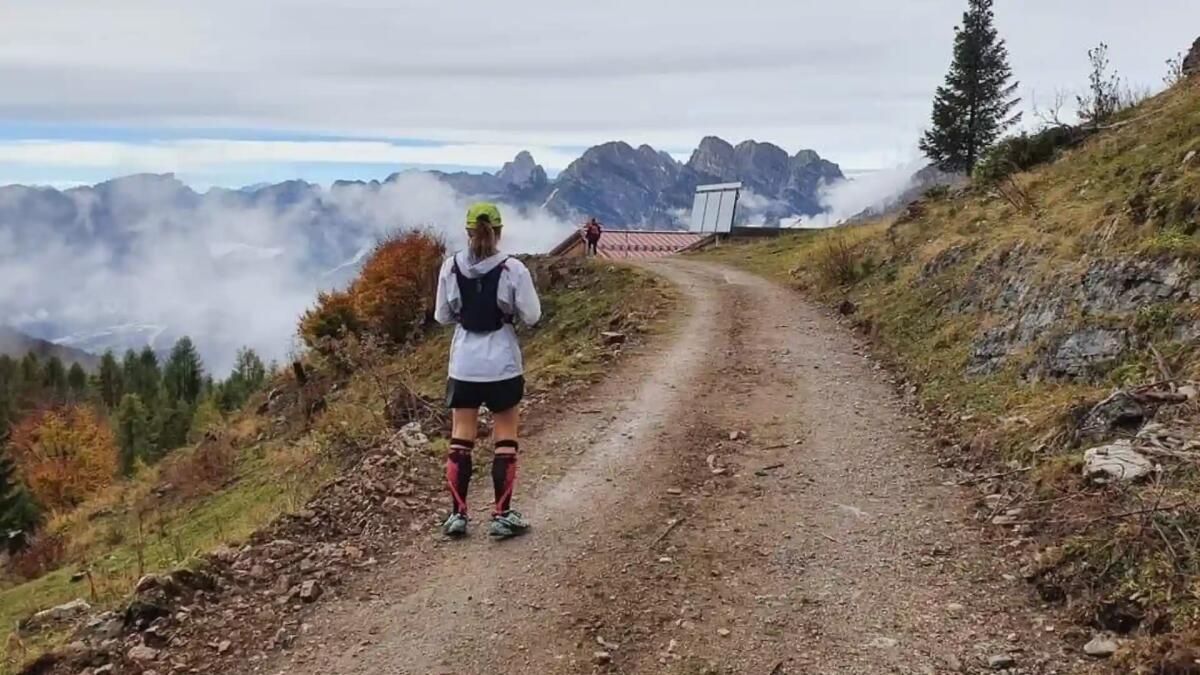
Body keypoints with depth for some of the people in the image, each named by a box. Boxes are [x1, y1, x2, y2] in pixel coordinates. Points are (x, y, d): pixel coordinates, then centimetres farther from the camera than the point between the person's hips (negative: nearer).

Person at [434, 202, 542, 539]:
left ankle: (458, 515, 15)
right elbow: (531, 316, -6)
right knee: (505, 439, 9)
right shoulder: (513, 269, -12)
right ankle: (502, 516, 11)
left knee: (461, 438, 12)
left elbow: (442, 316, 3)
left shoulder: (451, 266, -5)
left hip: (463, 365, 2)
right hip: (503, 365, -2)